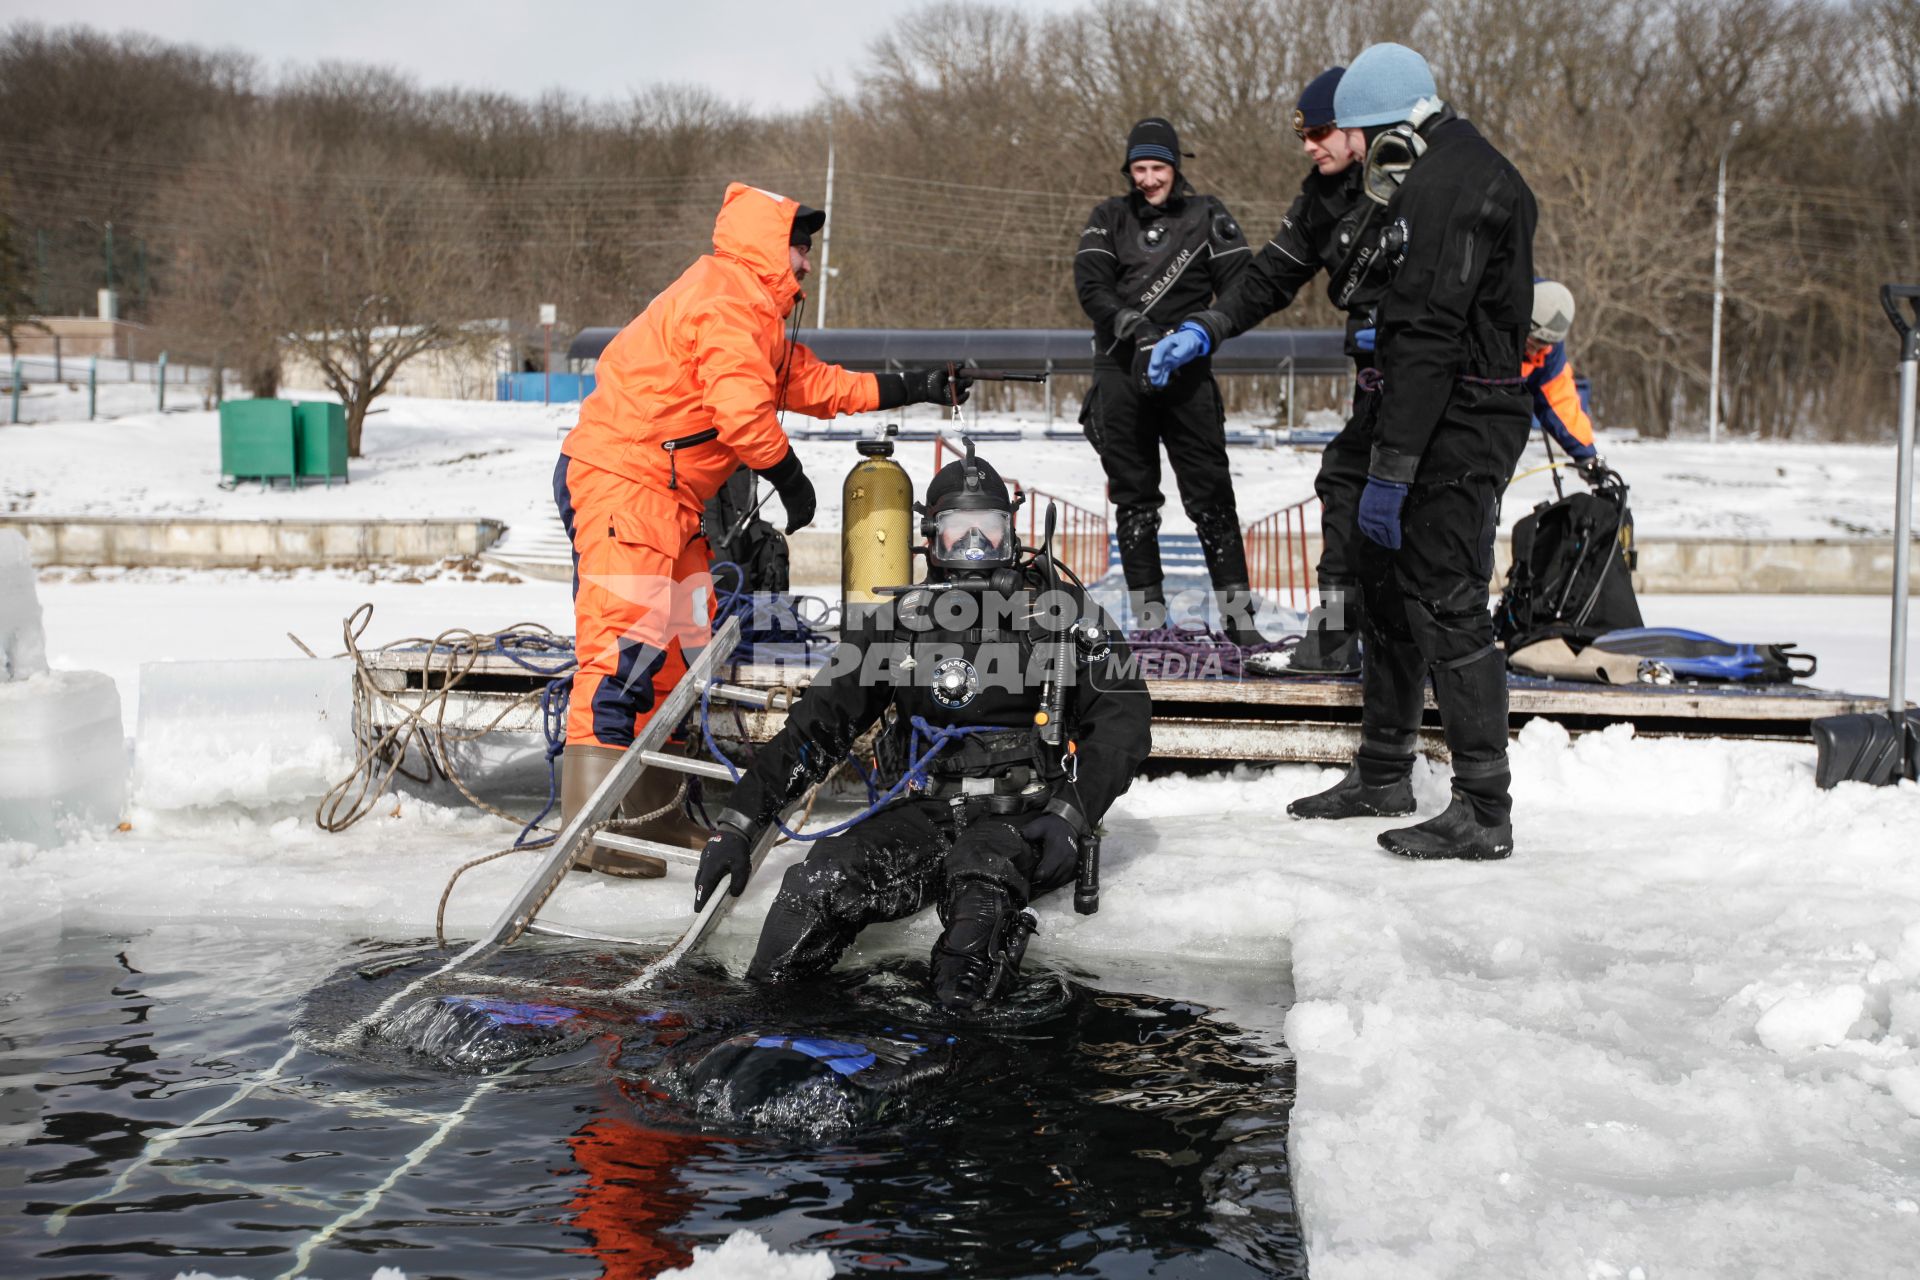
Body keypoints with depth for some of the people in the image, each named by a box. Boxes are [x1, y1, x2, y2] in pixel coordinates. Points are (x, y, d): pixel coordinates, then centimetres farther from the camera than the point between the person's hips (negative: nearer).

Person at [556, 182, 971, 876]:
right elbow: (742, 407, -23)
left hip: (668, 493, 11)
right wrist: (789, 476, -10)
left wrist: (912, 390, 26)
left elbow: (810, 382, 26)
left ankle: (653, 807, 17)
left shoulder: (754, 310, 21)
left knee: (680, 642, 11)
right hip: (618, 478, -11)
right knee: (627, 638, -17)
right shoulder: (728, 298, -13)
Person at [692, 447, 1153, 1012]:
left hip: (1024, 817, -2)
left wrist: (1072, 815, -14)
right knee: (822, 879, -25)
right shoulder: (901, 622, 14)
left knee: (980, 883, -37)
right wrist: (738, 823, 3)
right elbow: (818, 723, 12)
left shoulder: (1058, 611, 7)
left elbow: (1124, 717, 2)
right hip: (923, 812, 2)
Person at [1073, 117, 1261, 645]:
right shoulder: (1109, 218, 10)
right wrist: (1134, 325, -20)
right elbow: (1090, 286, -3)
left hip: (1186, 374, -2)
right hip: (1121, 371, 2)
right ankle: (1150, 617, 11)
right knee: (1133, 499, 5)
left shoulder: (1206, 216, 7)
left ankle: (1237, 616, -2)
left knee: (1210, 495, -4)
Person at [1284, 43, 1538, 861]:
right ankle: (1383, 774, 29)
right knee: (1390, 590, 17)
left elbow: (1429, 340, -24)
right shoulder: (1455, 172, 18)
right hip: (1456, 423, 11)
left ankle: (1483, 812, -5)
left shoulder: (1446, 187, -17)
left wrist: (1390, 470, -25)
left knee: (1448, 607, -9)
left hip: (1455, 429, -11)